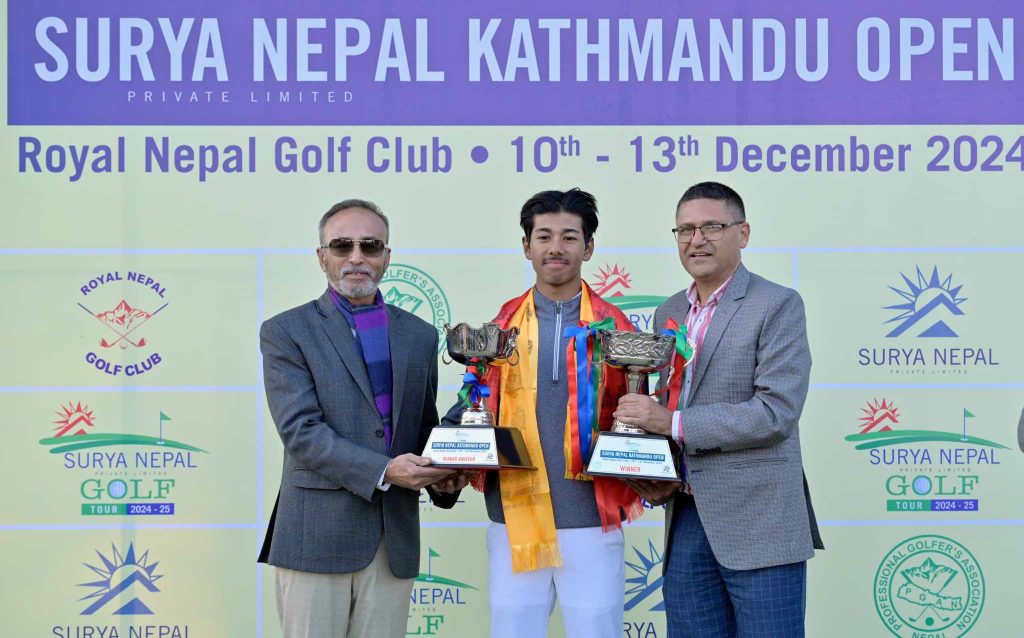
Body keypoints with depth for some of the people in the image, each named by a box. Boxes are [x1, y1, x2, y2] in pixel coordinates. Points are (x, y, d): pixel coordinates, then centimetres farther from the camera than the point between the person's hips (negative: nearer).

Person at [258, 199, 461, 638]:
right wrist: (382, 471, -20)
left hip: (394, 542, 4)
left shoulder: (420, 335, 14)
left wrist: (443, 478, -4)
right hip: (316, 536, -4)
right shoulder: (285, 332, 1)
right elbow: (299, 430, -10)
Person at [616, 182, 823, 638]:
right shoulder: (668, 313, 15)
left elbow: (777, 411, -16)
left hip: (758, 525, -6)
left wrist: (673, 423, -18)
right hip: (685, 520, 6)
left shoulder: (777, 305, -5)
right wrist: (653, 479, 1)